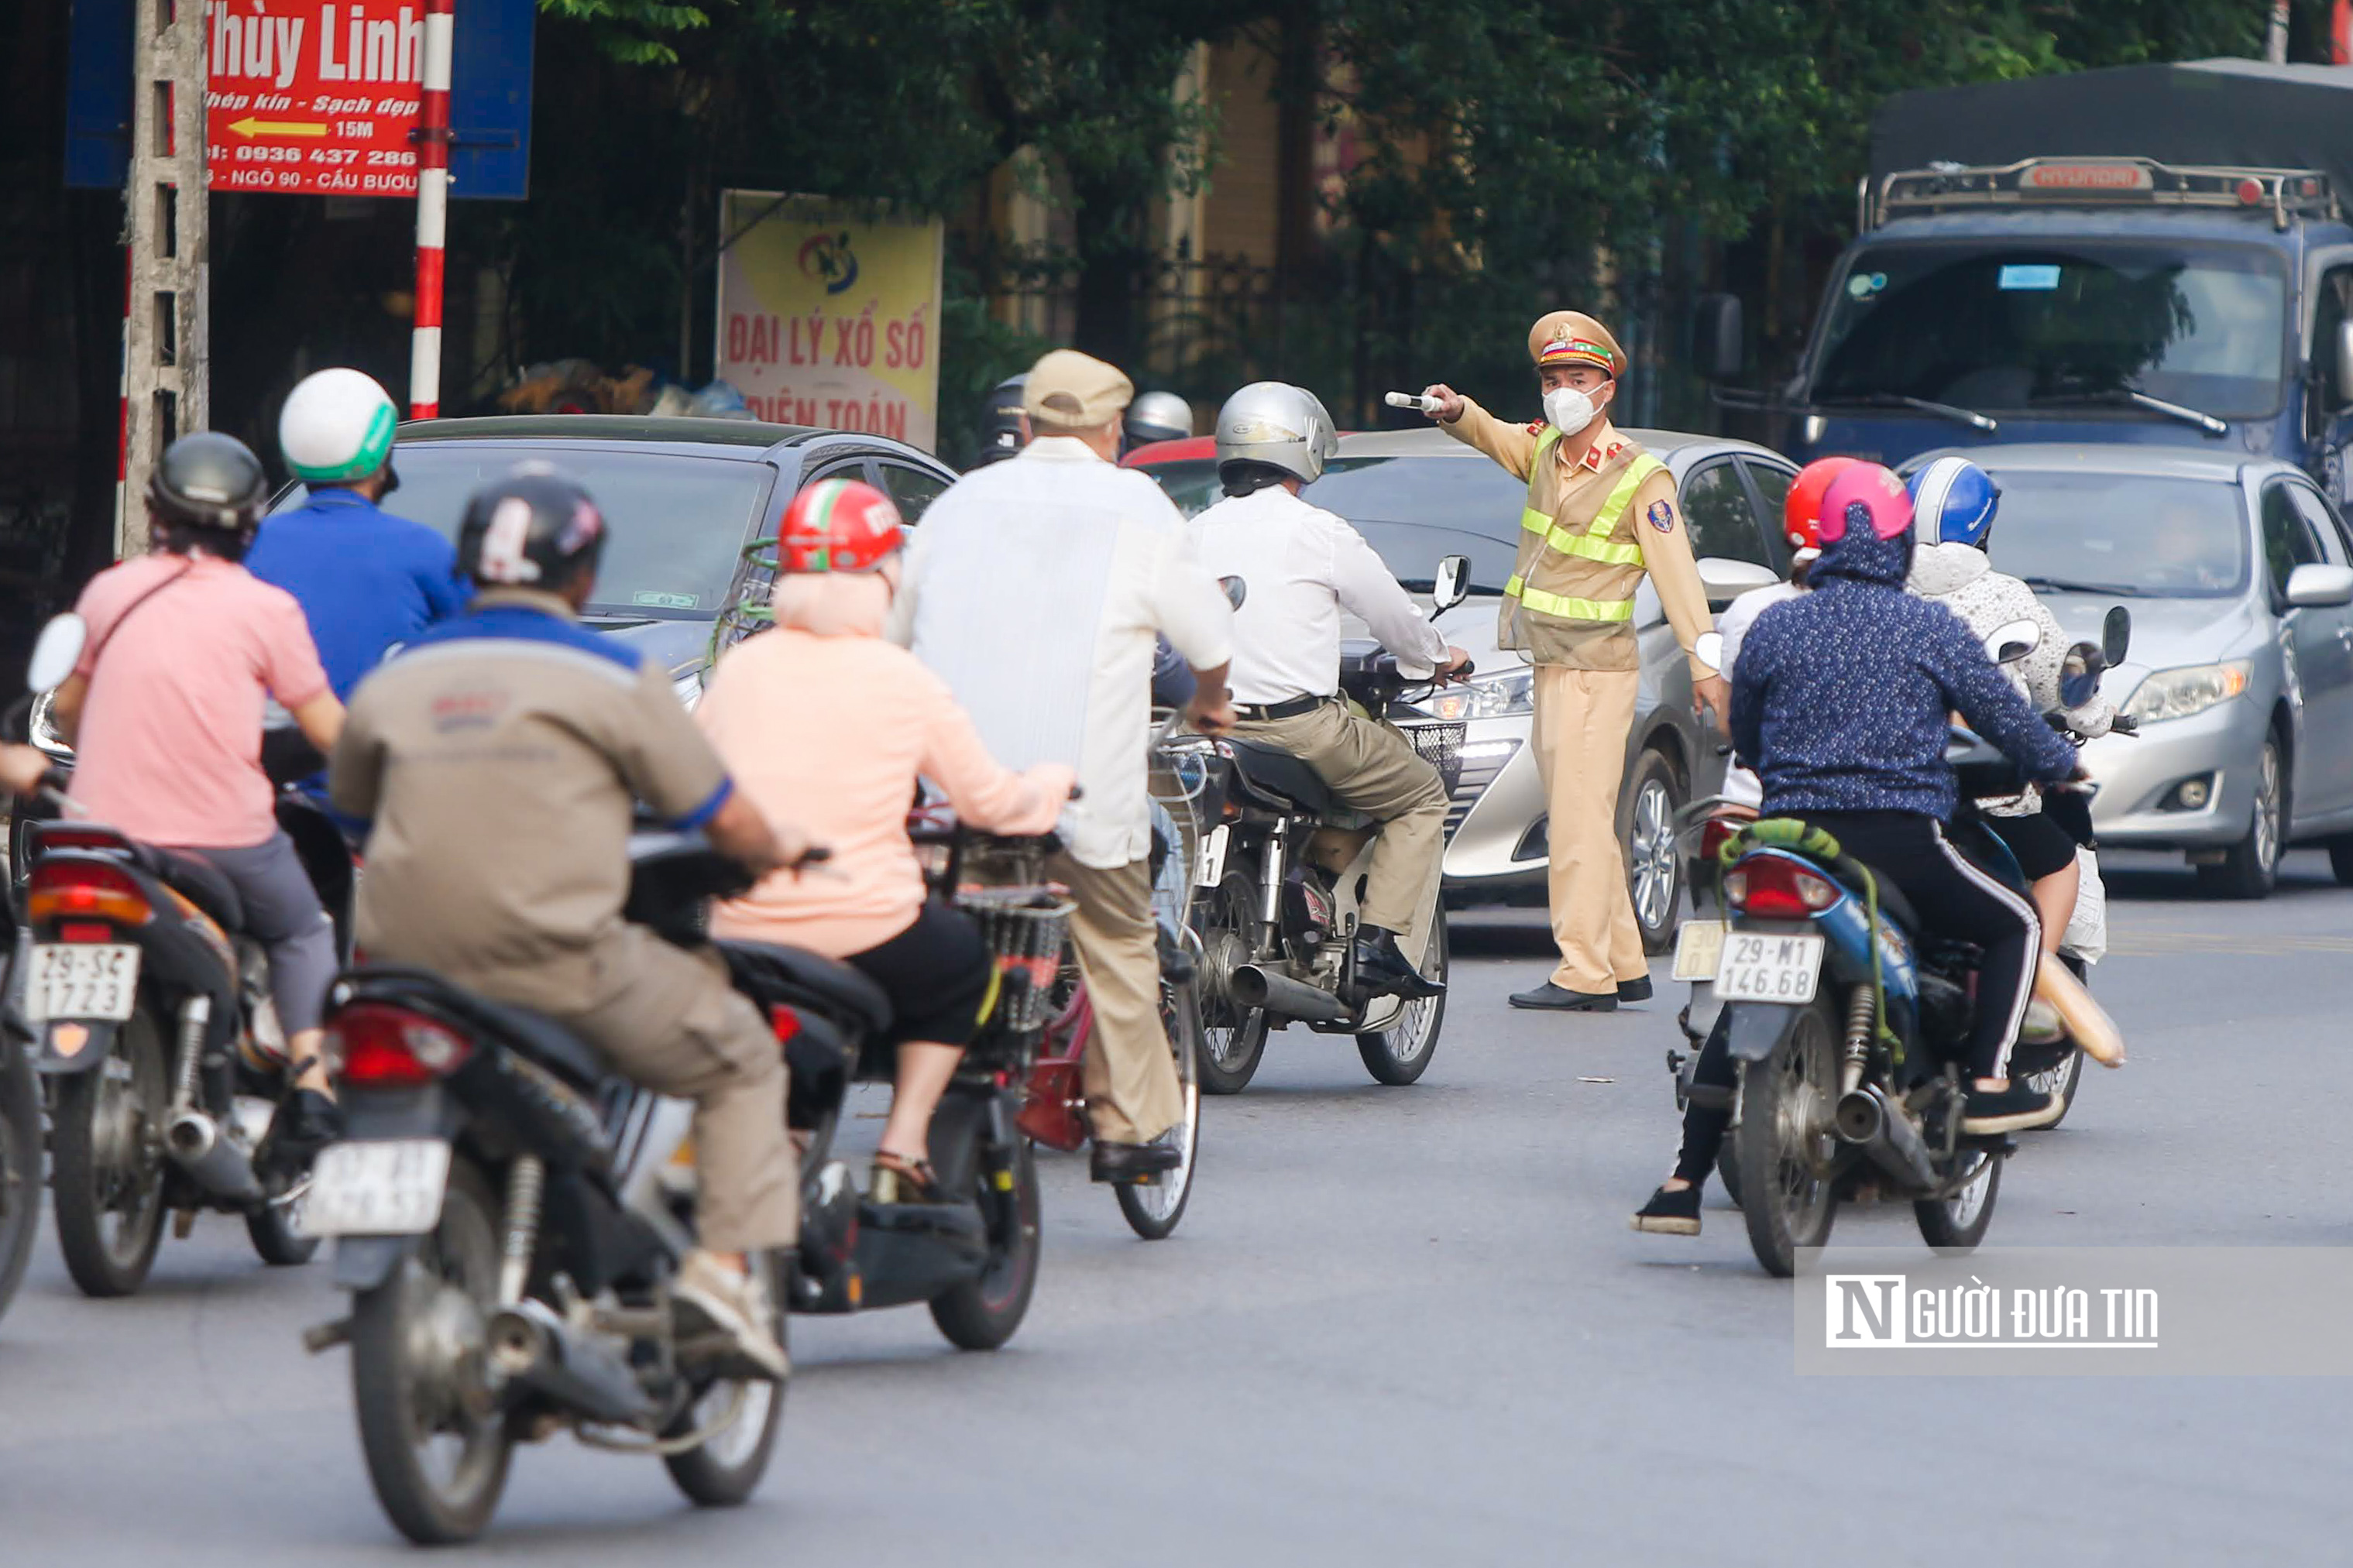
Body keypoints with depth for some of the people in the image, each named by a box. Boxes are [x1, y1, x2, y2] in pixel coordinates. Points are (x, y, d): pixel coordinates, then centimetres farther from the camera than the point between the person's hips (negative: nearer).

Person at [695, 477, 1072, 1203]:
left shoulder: (740, 667, 3)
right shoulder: (902, 681, -4)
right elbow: (991, 802, 4)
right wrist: (1052, 783, 27)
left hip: (744, 929, 3)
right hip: (866, 936, -3)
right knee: (964, 959, 28)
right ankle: (903, 1149, 18)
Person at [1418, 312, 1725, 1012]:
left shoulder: (1640, 478, -10)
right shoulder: (1544, 449, 10)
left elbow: (1676, 572, -11)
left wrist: (1704, 665, -15)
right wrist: (1457, 412, -14)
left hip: (1597, 671, -8)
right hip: (1551, 666, 8)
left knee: (1581, 820, -12)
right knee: (1576, 819, 11)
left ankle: (1584, 974, -13)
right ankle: (1625, 966, 17)